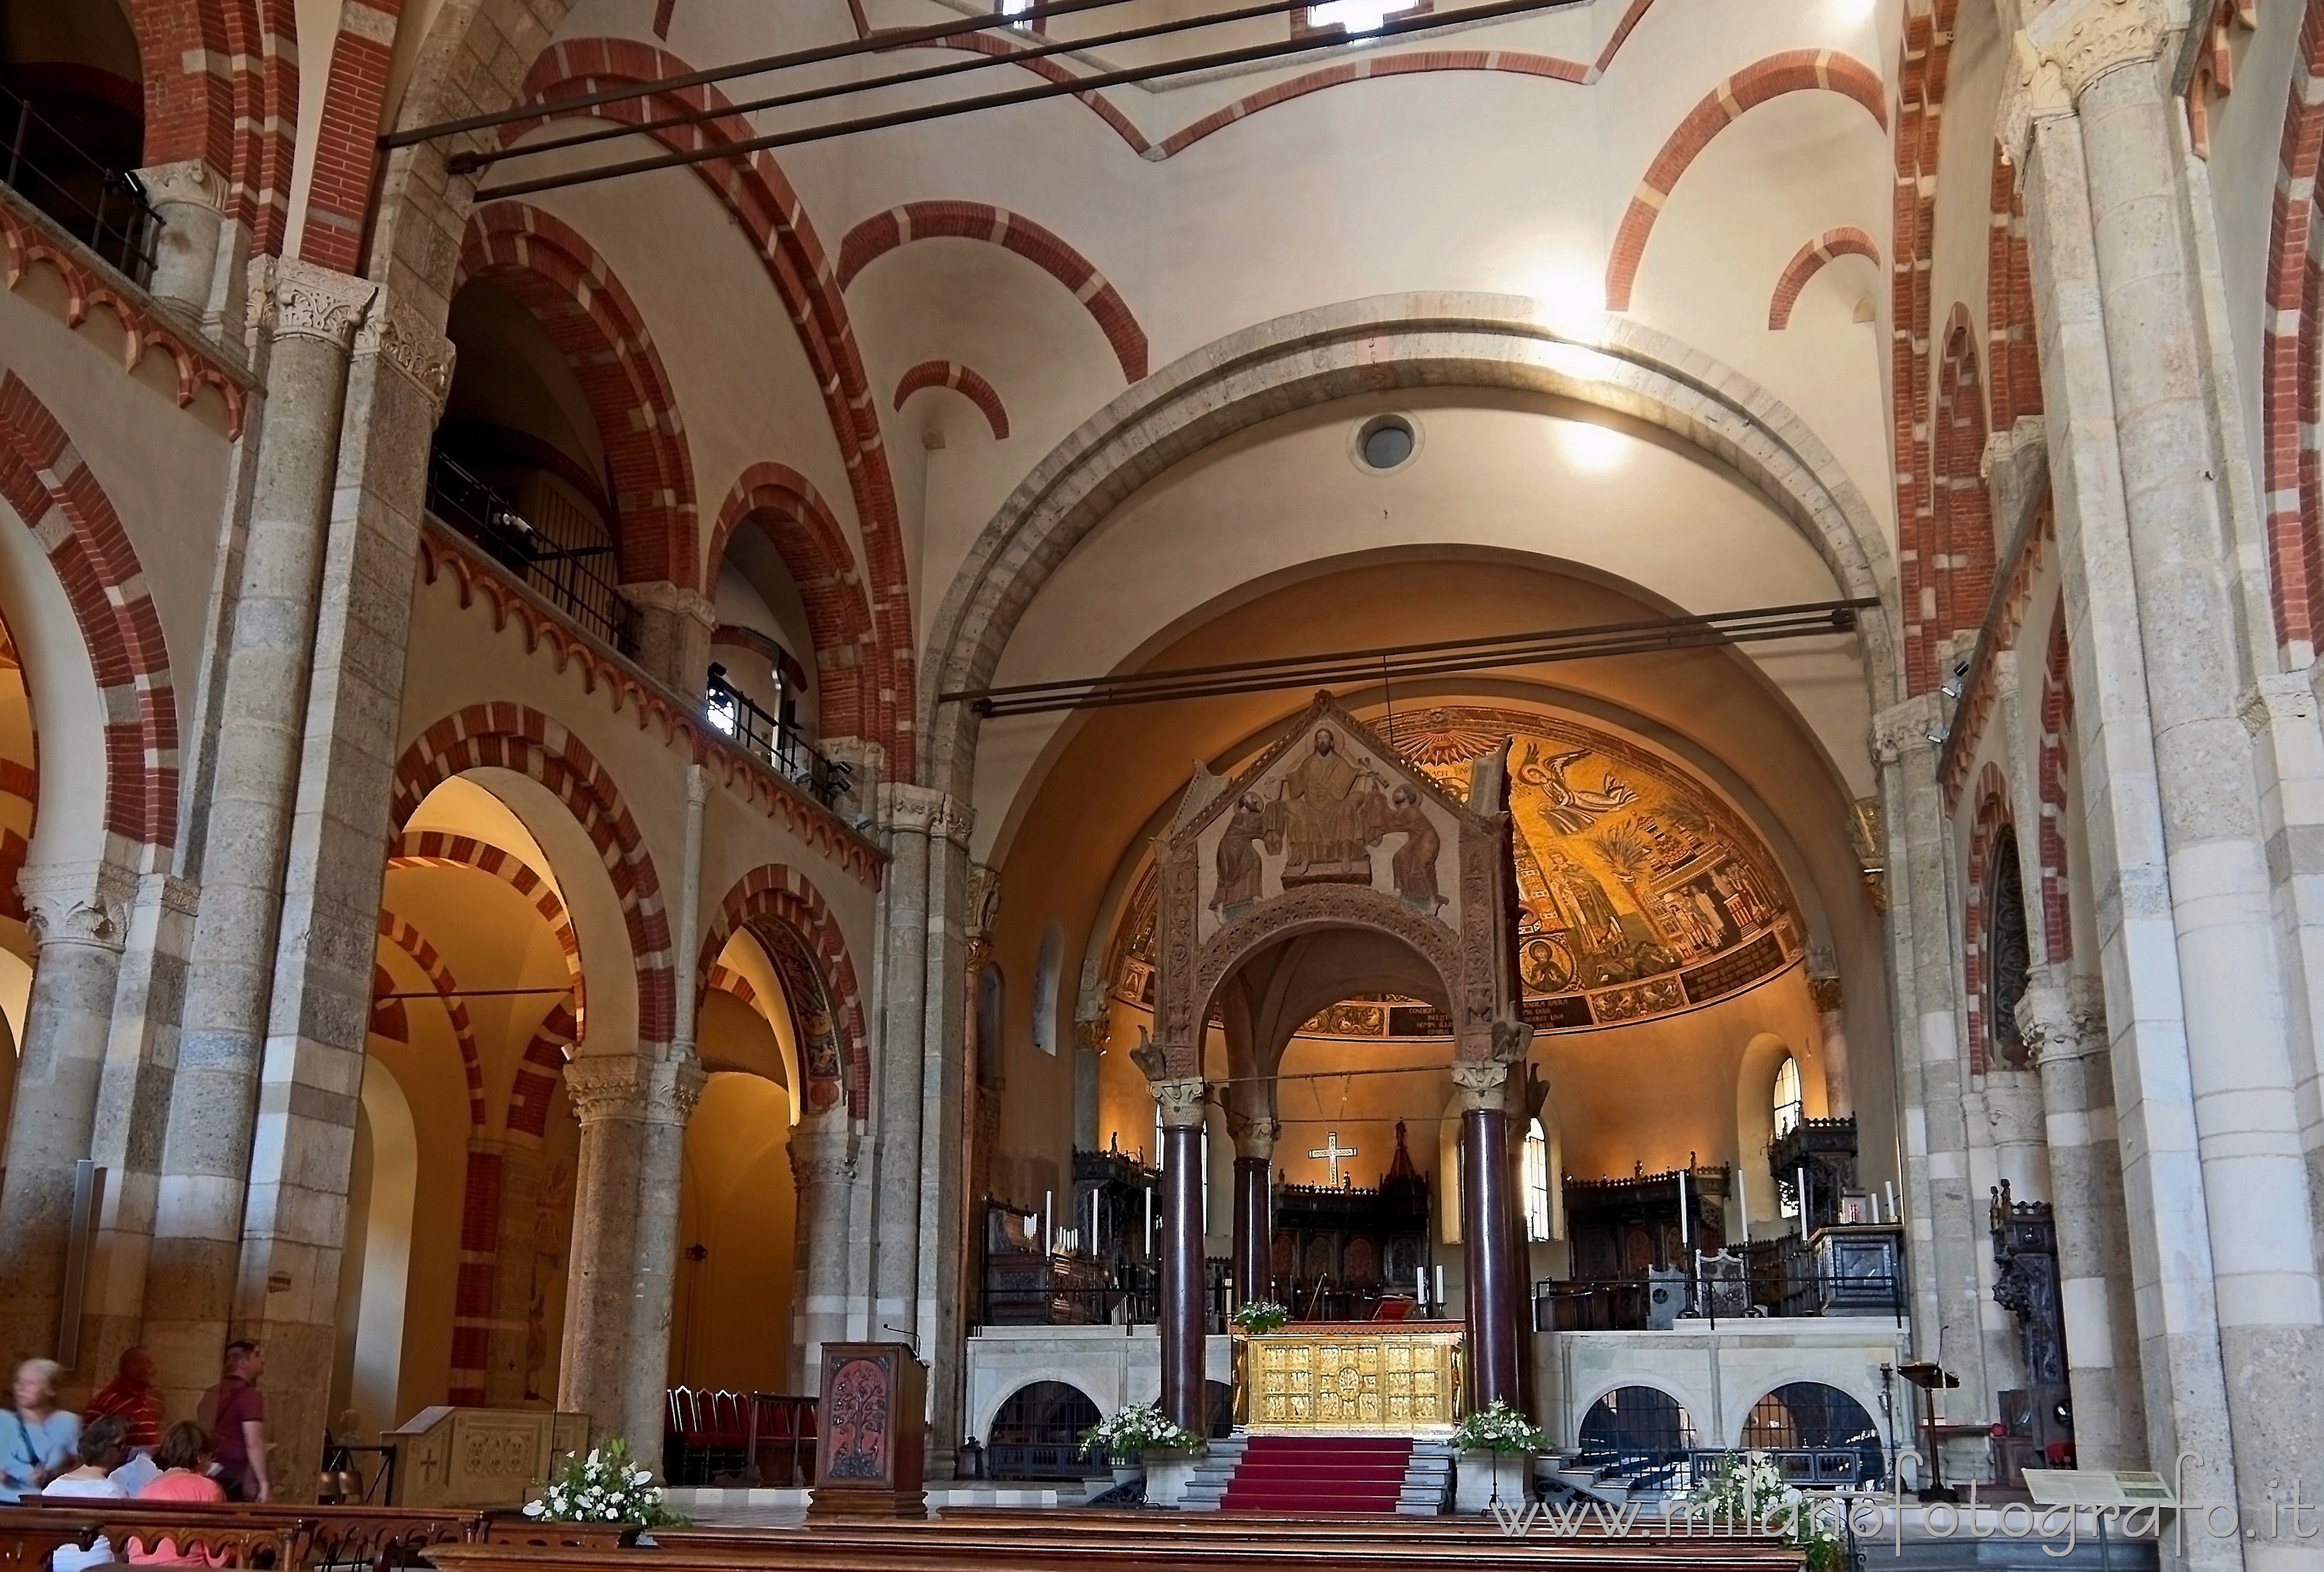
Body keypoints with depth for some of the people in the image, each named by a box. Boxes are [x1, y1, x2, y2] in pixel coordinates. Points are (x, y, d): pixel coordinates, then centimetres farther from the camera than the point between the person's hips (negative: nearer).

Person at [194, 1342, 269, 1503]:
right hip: (237, 1480, -8)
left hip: (210, 1475, 8)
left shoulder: (212, 1394, 15)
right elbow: (254, 1444, -18)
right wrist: (264, 1483, -15)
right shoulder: (250, 1395, -12)